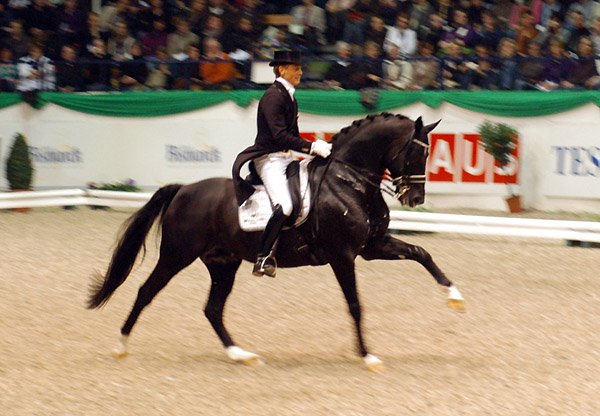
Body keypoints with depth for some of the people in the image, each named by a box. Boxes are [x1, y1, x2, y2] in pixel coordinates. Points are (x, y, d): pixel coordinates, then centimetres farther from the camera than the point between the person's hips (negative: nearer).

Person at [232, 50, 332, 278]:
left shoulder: (288, 96, 15)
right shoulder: (273, 97, -14)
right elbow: (280, 136, -22)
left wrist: (317, 148, 7)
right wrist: (311, 147, -22)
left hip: (285, 157, 10)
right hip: (269, 159, -10)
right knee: (284, 207, -27)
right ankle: (264, 256, -21)